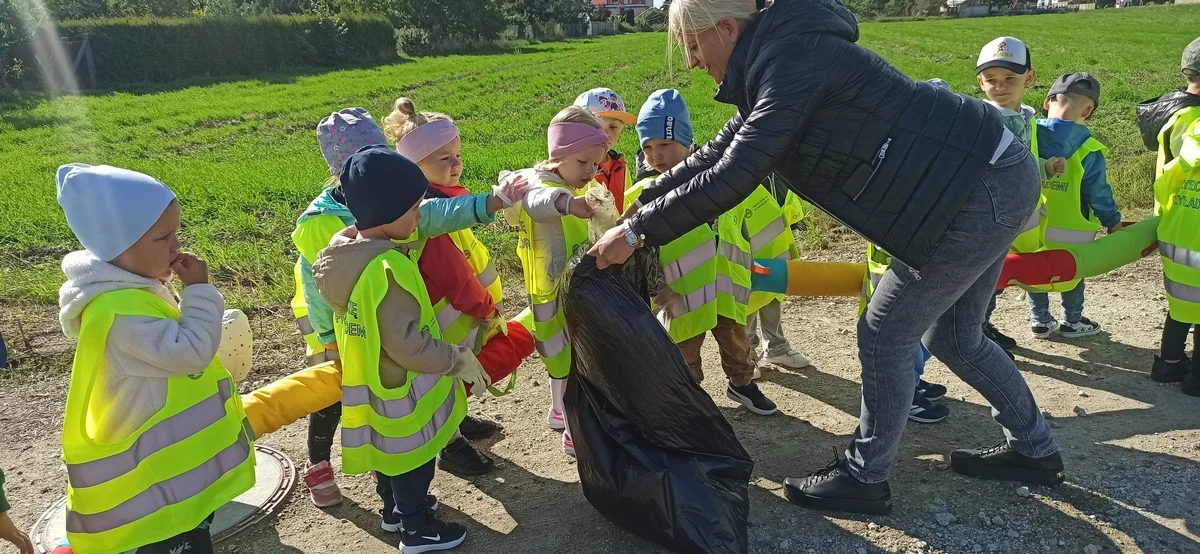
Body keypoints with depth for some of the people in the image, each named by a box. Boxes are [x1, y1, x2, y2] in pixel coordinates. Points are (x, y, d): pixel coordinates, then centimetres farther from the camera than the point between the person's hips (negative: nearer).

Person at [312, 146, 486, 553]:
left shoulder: (344, 251, -4)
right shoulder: (388, 269, -33)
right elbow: (407, 344, -32)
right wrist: (459, 360, -21)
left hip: (372, 382, 9)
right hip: (401, 388, -9)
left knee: (389, 451, 28)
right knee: (413, 459, 13)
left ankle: (395, 509, 49)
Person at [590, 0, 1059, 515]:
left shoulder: (792, 60, -21)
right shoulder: (781, 59, 11)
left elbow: (731, 178, -25)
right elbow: (717, 153, 14)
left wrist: (637, 232, -17)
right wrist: (635, 208, 13)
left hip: (981, 192, -10)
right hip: (992, 175, 10)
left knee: (885, 335, 0)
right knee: (951, 337, 21)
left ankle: (865, 478, 17)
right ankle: (1034, 449, 39)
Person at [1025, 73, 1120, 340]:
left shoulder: (1028, 135, -10)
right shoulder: (1088, 151, -14)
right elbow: (1099, 193, -7)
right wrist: (1113, 222, 9)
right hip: (1070, 231, -2)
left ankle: (1040, 320, 30)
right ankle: (1072, 322, 32)